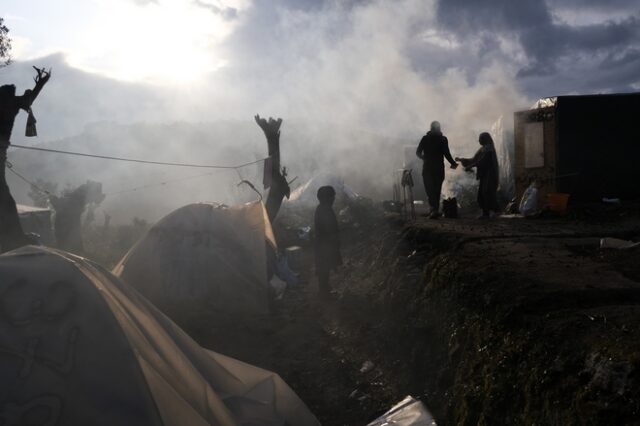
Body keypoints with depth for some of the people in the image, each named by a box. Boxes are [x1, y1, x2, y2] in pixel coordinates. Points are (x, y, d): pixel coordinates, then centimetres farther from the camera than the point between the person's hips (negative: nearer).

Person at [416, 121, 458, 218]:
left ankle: (434, 209, -17)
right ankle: (435, 209, 12)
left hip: (427, 167, 0)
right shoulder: (443, 139, -3)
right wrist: (453, 163, 4)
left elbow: (418, 152, 4)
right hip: (439, 167, 0)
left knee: (429, 188, 0)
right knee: (437, 189, 10)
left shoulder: (425, 138, 1)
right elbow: (446, 153, -9)